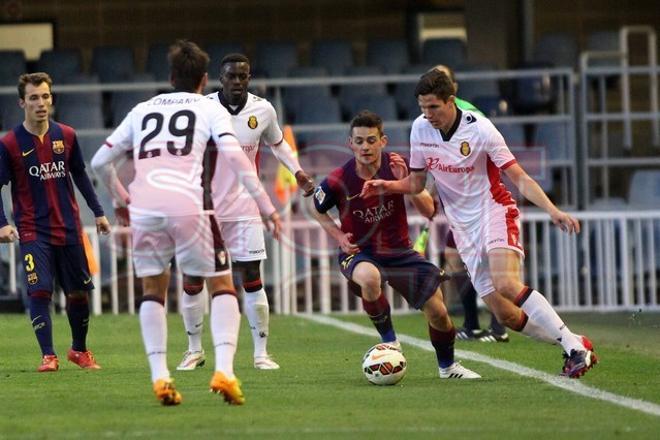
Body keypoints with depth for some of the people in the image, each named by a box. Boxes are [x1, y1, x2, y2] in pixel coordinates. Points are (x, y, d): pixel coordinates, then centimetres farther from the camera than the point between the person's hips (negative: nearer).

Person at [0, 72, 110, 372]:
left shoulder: (66, 136, 3)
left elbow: (79, 175, 15)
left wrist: (98, 212, 16)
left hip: (69, 230, 3)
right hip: (33, 232, -3)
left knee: (78, 292, 8)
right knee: (40, 291, -15)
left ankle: (79, 350, 29)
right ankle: (48, 356, -7)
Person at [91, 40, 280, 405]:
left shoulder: (142, 110, 25)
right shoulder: (210, 109, 14)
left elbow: (99, 161, 26)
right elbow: (234, 156, -2)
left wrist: (120, 195, 44)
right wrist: (266, 206, -2)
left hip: (144, 208, 3)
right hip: (189, 205, -3)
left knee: (153, 289, 20)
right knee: (222, 286, 11)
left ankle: (159, 377, 6)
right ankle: (223, 371, -9)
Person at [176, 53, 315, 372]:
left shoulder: (263, 110, -1)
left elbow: (277, 143, 18)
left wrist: (297, 171, 4)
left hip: (243, 207, 1)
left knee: (251, 279, -3)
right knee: (192, 279, 1)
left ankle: (261, 353, 5)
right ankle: (194, 350, 18)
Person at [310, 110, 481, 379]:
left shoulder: (397, 166, -12)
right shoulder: (338, 181, -15)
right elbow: (316, 209, 7)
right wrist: (338, 235, -8)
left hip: (399, 252, 3)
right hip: (359, 254, -3)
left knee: (437, 313, 1)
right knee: (370, 278, -40)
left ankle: (447, 366, 33)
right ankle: (388, 341, -15)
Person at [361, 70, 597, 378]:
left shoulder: (479, 130, -15)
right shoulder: (420, 130, 1)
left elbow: (519, 177, -13)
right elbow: (416, 182, 13)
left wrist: (553, 211, -25)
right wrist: (387, 186, -7)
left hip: (495, 212, -5)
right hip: (464, 229, 5)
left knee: (506, 284, -31)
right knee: (505, 315, -5)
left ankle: (574, 346, -25)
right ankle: (574, 346, 10)